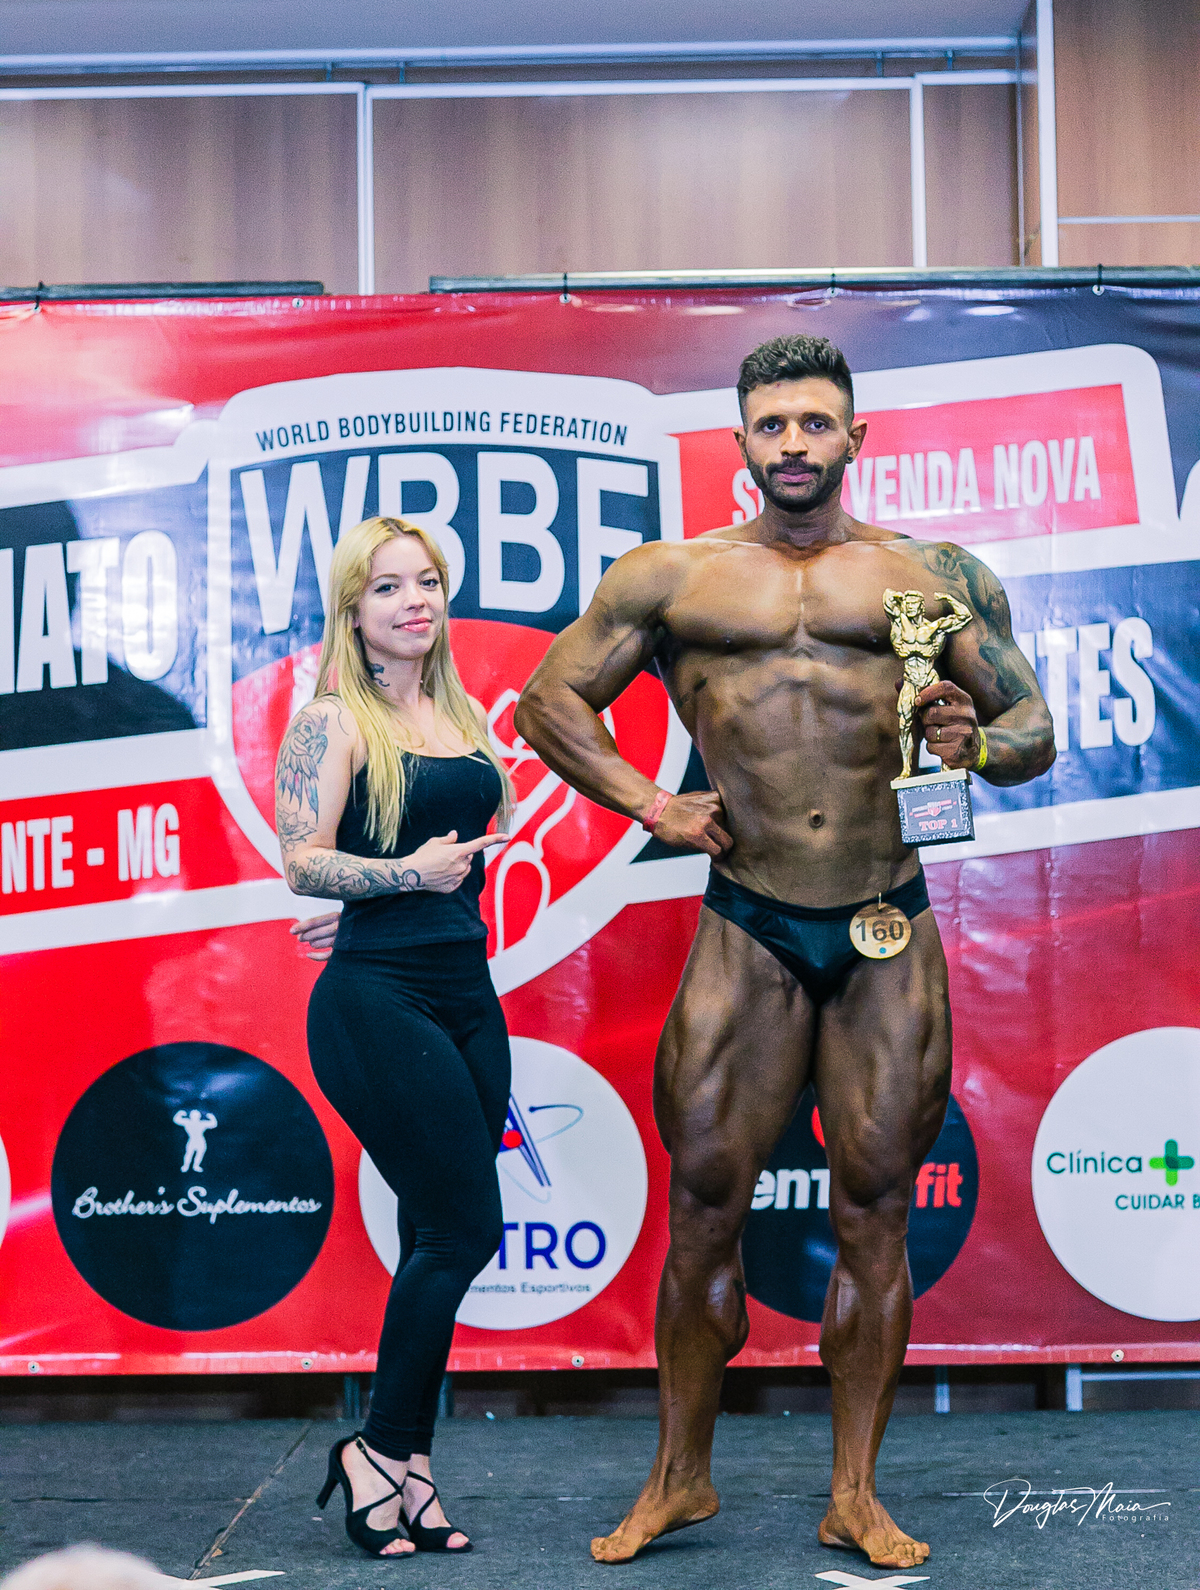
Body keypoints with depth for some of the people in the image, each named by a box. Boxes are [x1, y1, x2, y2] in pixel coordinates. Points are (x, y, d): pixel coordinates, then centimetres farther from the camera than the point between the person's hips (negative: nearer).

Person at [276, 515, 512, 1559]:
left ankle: (406, 1461, 15)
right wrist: (406, 872, -24)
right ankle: (383, 1450, 7)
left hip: (467, 995, 7)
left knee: (440, 1240, 7)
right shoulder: (333, 720, -6)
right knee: (466, 1229, -8)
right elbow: (302, 861, -14)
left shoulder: (465, 716, 15)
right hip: (379, 1001, -7)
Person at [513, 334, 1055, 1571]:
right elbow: (549, 699, 12)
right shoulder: (672, 577, 7)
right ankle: (680, 1479, 19)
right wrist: (648, 804, 1)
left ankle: (856, 1494, 16)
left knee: (874, 1210, 5)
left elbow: (1034, 725, 11)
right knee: (705, 1202, 3)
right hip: (746, 929, 0)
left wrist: (976, 744, -12)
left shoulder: (934, 576, 9)